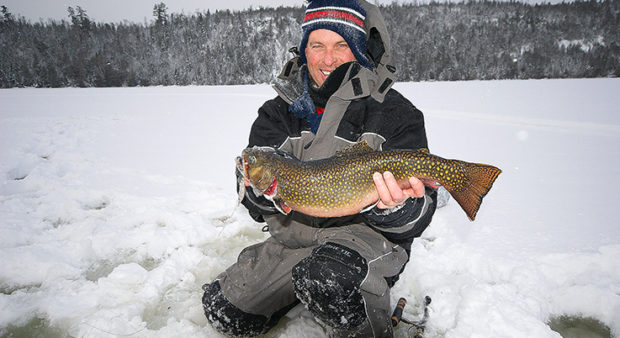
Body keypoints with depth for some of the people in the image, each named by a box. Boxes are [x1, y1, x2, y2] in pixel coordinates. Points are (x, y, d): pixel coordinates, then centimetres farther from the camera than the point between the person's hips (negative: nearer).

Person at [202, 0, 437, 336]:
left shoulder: (395, 113, -7)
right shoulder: (279, 111, 5)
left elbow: (416, 216, -11)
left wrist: (395, 208, -35)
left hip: (365, 235, -5)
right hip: (293, 237, 6)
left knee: (328, 275, -38)